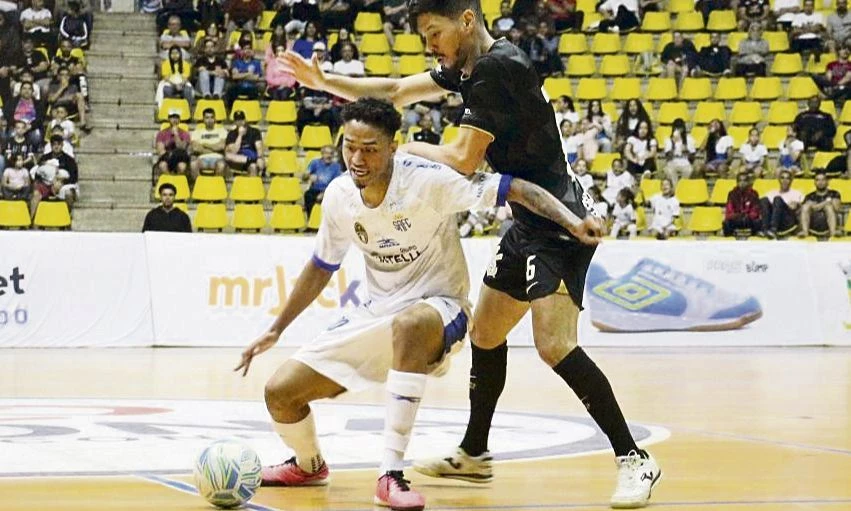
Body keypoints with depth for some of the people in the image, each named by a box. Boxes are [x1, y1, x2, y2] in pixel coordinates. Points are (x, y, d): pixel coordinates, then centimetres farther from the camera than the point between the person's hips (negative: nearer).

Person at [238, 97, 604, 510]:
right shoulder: (339, 196, -4)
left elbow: (515, 189, -23)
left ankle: (391, 475, -38)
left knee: (409, 325, -44)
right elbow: (321, 268, 13)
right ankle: (309, 465, 33)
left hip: (438, 310, -6)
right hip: (376, 316, 6)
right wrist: (275, 330, 17)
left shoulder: (428, 181, -21)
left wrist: (570, 220, -39)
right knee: (280, 391, -3)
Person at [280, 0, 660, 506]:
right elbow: (397, 91, 18)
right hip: (529, 222, 11)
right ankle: (473, 455, 33)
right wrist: (324, 82, 9)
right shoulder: (470, 66, 11)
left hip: (559, 223, -11)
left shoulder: (497, 68, -18)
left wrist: (404, 147, -4)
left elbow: (463, 160, -20)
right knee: (485, 333, 18)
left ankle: (635, 459, -15)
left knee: (554, 346, -21)